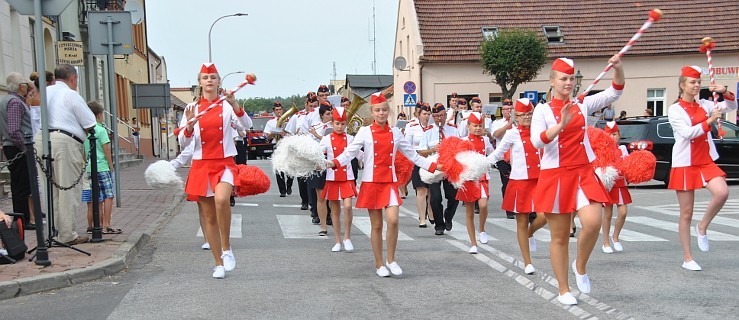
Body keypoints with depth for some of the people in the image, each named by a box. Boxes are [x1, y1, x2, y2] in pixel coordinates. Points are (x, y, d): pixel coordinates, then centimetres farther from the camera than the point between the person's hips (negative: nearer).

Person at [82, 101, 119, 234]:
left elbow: (83, 152, 12)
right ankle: (106, 226, -8)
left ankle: (91, 226, 15)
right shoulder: (101, 130, -9)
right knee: (109, 196, -3)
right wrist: (111, 166, -2)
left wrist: (86, 165, 20)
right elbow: (106, 150, -9)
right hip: (102, 167, -7)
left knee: (92, 200, 12)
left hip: (89, 168, 7)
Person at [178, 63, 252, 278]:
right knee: (209, 216, 6)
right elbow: (183, 143, 6)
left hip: (225, 163, -2)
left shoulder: (227, 106, 4)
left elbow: (247, 125, -12)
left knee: (221, 199, -32)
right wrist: (189, 126, -13)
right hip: (201, 165, 3)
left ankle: (226, 249, -13)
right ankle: (219, 264, 19)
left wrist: (234, 104, -25)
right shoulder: (192, 108, 7)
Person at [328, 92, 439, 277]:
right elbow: (350, 152, -10)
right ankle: (379, 265, 17)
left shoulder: (395, 133, 7)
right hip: (371, 183, -1)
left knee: (393, 220, -14)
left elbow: (413, 155, 11)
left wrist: (434, 166, 4)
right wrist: (334, 163, -28)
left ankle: (391, 260, 5)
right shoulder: (365, 132, -1)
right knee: (376, 225, 4)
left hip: (390, 182, 2)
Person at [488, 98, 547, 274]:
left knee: (544, 216, -14)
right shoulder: (512, 134, -2)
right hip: (520, 182, -3)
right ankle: (528, 263, 15)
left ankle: (530, 234, 23)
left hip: (539, 180, 3)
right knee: (522, 222, 3)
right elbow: (497, 153, -2)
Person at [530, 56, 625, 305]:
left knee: (593, 222, -19)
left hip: (583, 173, 3)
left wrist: (618, 68, -14)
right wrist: (561, 124, -30)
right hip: (555, 176, -3)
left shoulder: (582, 105, 8)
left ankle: (580, 267, 10)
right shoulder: (543, 110, -3)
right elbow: (537, 141, -17)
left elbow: (614, 93, 3)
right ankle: (564, 290, 18)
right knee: (560, 236, 4)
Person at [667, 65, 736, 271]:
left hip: (706, 161, 4)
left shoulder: (704, 105, 9)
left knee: (722, 192, -24)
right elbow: (687, 133, -16)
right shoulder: (675, 110, -5)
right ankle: (687, 259, 10)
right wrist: (709, 121, -23)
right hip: (685, 163, -4)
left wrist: (725, 92, -8)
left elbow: (732, 107, 9)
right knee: (686, 213, 0)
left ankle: (702, 228, 2)